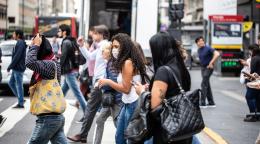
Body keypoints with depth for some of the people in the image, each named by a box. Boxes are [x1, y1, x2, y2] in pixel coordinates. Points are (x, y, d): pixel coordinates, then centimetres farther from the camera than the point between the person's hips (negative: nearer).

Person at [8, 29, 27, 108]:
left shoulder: (20, 43, -14)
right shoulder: (20, 43, 16)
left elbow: (17, 56, -21)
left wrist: (10, 66, -17)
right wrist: (11, 66, 17)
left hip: (18, 69, -10)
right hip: (16, 68, 10)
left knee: (19, 85, -5)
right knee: (11, 83, 14)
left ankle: (21, 103, 1)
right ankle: (20, 99, 17)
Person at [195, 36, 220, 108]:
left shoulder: (208, 48, -14)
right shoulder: (199, 50, 9)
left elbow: (217, 54, -24)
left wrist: (211, 63, -22)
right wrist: (202, 64, 14)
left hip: (208, 68, -8)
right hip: (203, 68, 8)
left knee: (204, 84, -12)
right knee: (207, 85, 10)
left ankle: (202, 103, -11)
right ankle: (211, 103, 16)